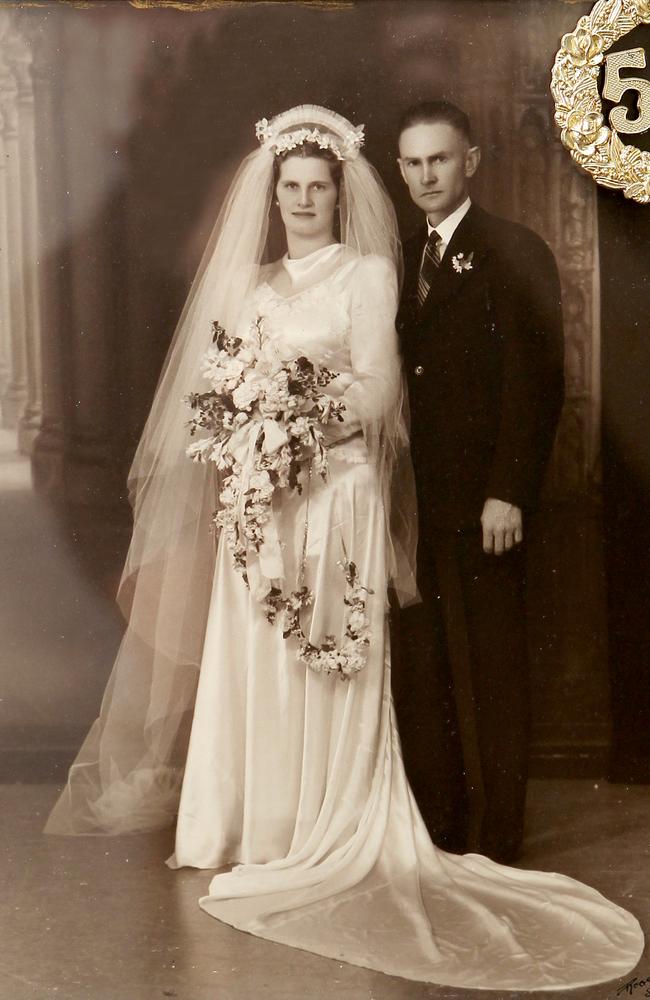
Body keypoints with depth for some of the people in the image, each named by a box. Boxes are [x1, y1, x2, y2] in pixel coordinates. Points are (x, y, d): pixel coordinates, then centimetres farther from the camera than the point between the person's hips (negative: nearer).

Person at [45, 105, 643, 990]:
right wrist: (247, 420, -5)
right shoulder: (253, 282, 16)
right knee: (252, 668, 6)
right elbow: (229, 385, 14)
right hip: (258, 501, 5)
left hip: (335, 499, -5)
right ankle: (255, 827, 18)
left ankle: (326, 836, 10)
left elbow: (377, 392, -8)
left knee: (321, 672, -1)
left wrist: (304, 396, -14)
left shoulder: (368, 273, 0)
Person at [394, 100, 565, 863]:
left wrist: (509, 494, -16)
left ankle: (492, 836, 12)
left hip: (481, 501, -6)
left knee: (488, 670, 1)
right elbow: (397, 379, 14)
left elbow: (539, 382, -10)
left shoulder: (515, 255, -4)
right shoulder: (403, 259, 16)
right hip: (415, 499, 6)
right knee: (424, 665, 9)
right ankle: (432, 823, 20)